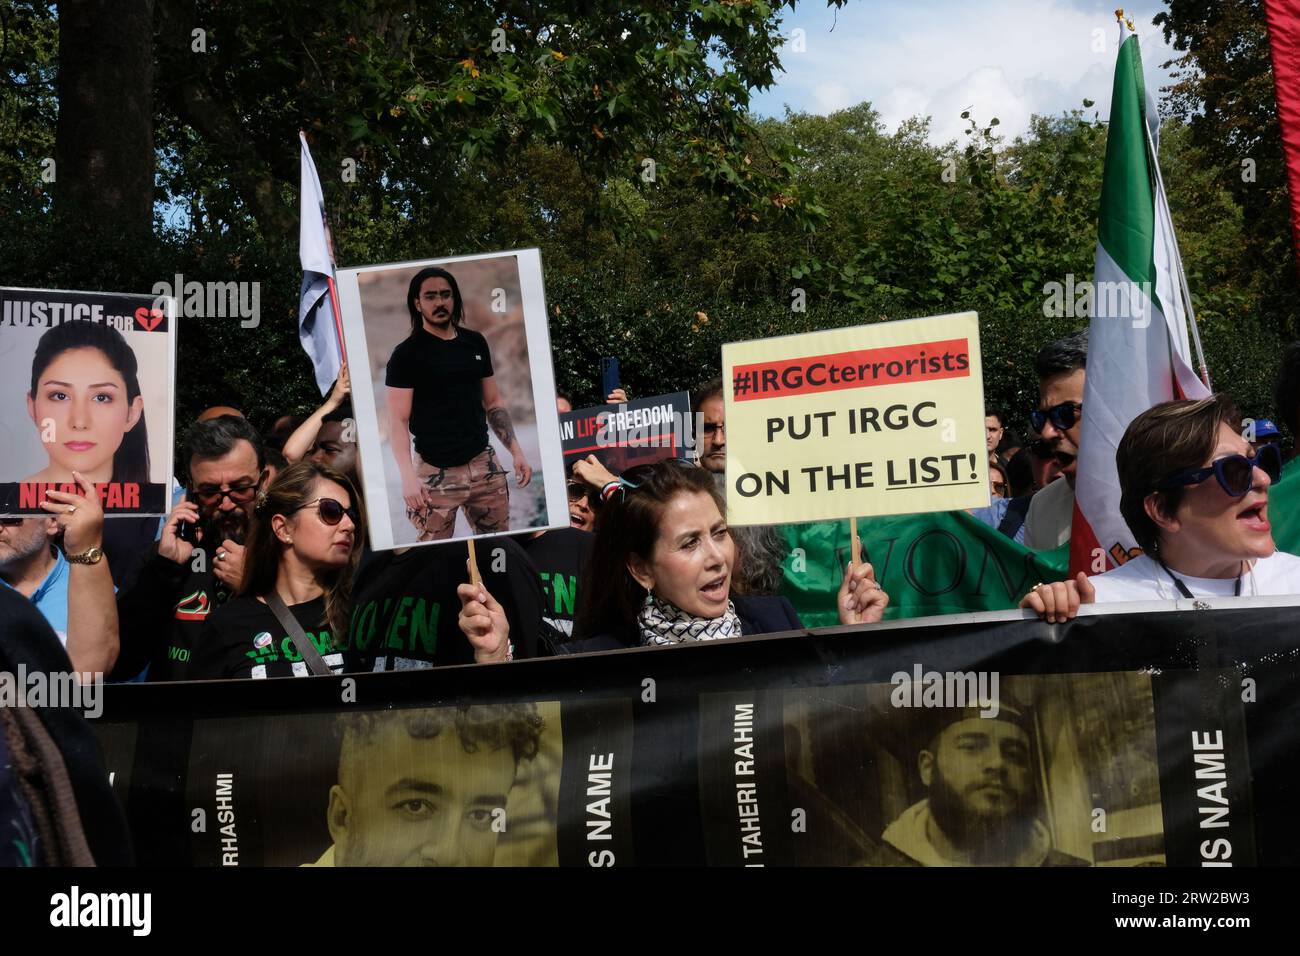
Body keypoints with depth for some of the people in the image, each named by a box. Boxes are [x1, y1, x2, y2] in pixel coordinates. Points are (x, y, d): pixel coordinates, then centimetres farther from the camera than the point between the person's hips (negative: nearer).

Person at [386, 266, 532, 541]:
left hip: (484, 465, 5)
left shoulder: (475, 342, 12)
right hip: (436, 473, -4)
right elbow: (398, 421, -7)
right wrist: (408, 477, -19)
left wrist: (516, 451, 9)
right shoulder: (406, 354, -3)